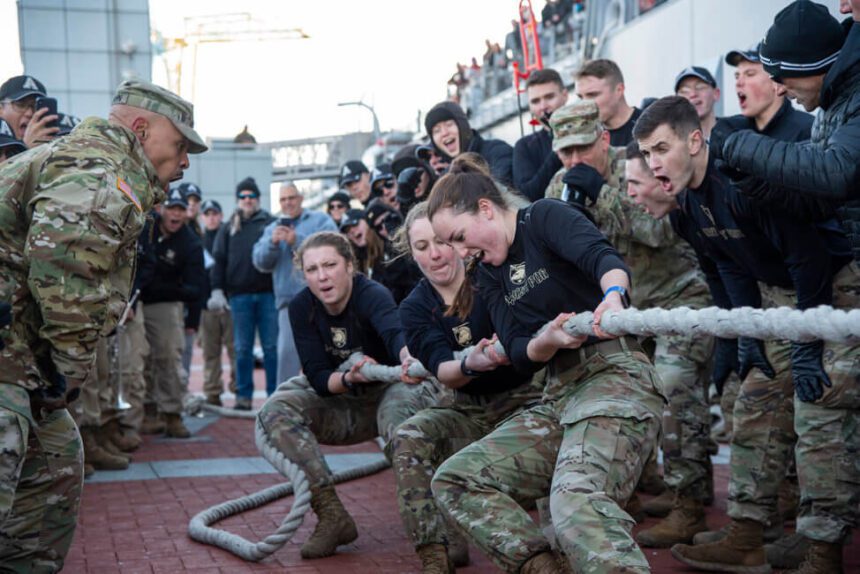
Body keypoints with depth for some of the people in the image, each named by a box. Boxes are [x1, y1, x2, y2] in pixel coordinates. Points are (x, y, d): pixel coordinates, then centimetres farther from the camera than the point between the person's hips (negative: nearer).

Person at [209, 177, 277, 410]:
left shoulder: (270, 223, 8)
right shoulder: (229, 228, 13)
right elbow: (219, 260, 10)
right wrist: (217, 290, 0)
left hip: (268, 292, -1)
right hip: (239, 294, 2)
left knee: (272, 347, 1)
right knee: (242, 349, 5)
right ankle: (243, 396, 12)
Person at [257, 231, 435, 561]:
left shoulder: (372, 295, -25)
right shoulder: (302, 308, -11)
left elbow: (395, 333, -48)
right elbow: (318, 378, -14)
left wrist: (410, 359, -72)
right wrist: (350, 378, -37)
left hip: (390, 390, -4)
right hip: (342, 404, 5)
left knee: (398, 408, -40)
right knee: (275, 410, -20)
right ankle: (332, 515, -21)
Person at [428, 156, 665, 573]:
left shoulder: (544, 216, -2)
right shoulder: (490, 277, 17)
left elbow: (601, 255, -22)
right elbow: (519, 356, 5)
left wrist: (613, 296, -45)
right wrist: (549, 339, -19)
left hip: (615, 375, -8)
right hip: (557, 397, 8)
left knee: (577, 499, -34)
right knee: (454, 480, -2)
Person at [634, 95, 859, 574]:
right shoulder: (687, 202, -2)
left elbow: (808, 257, -28)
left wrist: (806, 350, -24)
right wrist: (748, 337, 6)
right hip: (778, 295, 9)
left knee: (818, 412, -15)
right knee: (756, 405, 5)